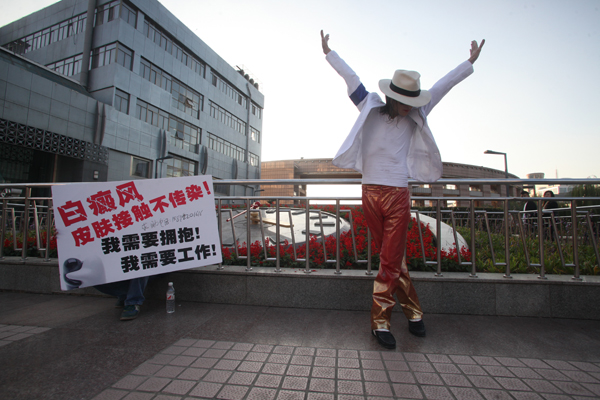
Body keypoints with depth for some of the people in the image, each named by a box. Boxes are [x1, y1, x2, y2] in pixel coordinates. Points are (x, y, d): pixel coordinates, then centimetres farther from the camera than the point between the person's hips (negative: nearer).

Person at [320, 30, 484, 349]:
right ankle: (413, 311, 23)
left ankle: (380, 322, 16)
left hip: (399, 196, 0)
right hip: (371, 194, 0)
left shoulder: (414, 117, 11)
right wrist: (328, 52, 24)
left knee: (390, 260, -2)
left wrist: (470, 62, 30)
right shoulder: (371, 110, 8)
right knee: (391, 258, 8)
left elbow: (443, 86, 21)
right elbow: (351, 78, 14)